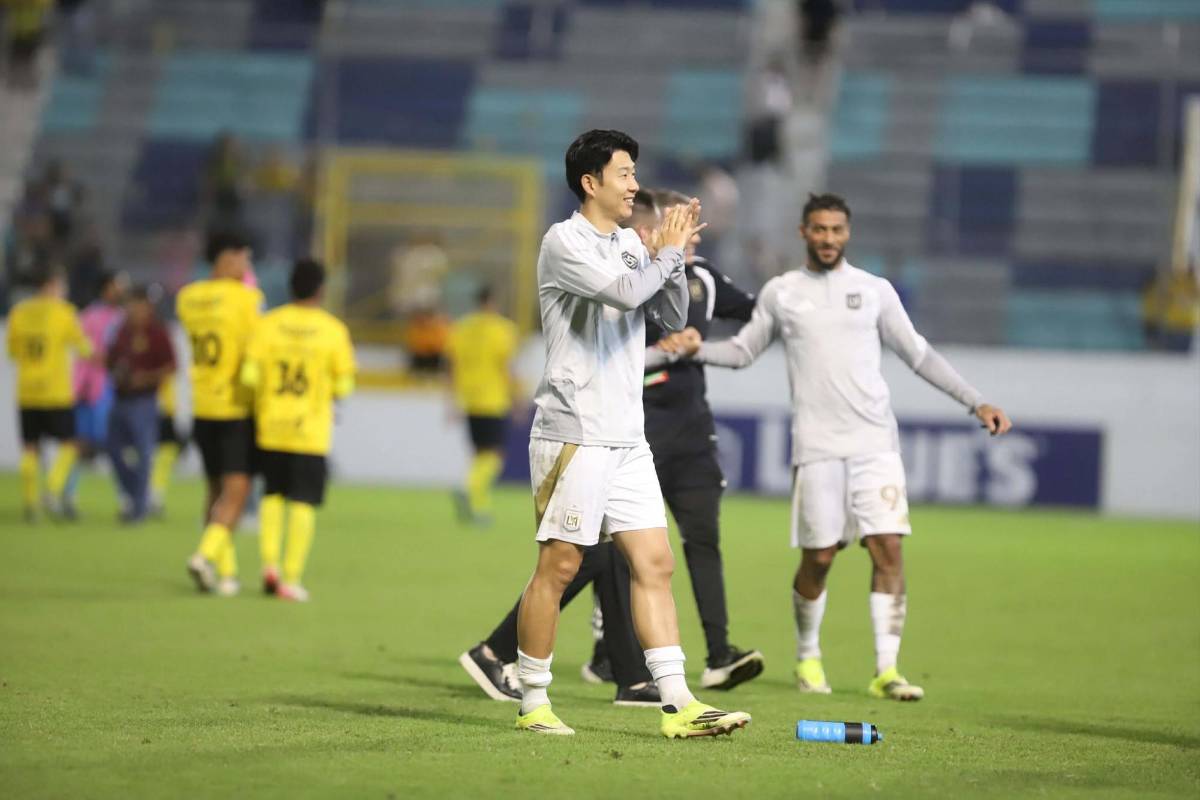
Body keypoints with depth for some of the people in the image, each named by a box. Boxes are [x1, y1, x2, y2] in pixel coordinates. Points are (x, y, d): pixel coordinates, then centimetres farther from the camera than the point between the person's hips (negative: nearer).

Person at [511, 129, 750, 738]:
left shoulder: (630, 243, 15)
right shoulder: (564, 241, -9)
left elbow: (672, 317, 16)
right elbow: (622, 292, -23)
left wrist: (674, 255, 2)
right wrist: (666, 253, -7)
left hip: (626, 438, 8)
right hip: (574, 434, -8)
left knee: (654, 564, 1)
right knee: (558, 567, -3)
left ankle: (677, 703, -1)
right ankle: (533, 703, 6)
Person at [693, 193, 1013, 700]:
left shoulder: (874, 291, 9)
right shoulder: (780, 293, 8)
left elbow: (918, 355, 14)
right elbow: (742, 352, 17)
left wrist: (976, 402, 8)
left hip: (875, 443, 1)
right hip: (817, 445, -1)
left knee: (888, 549, -10)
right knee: (818, 558, 0)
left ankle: (887, 670, -8)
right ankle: (808, 656, 23)